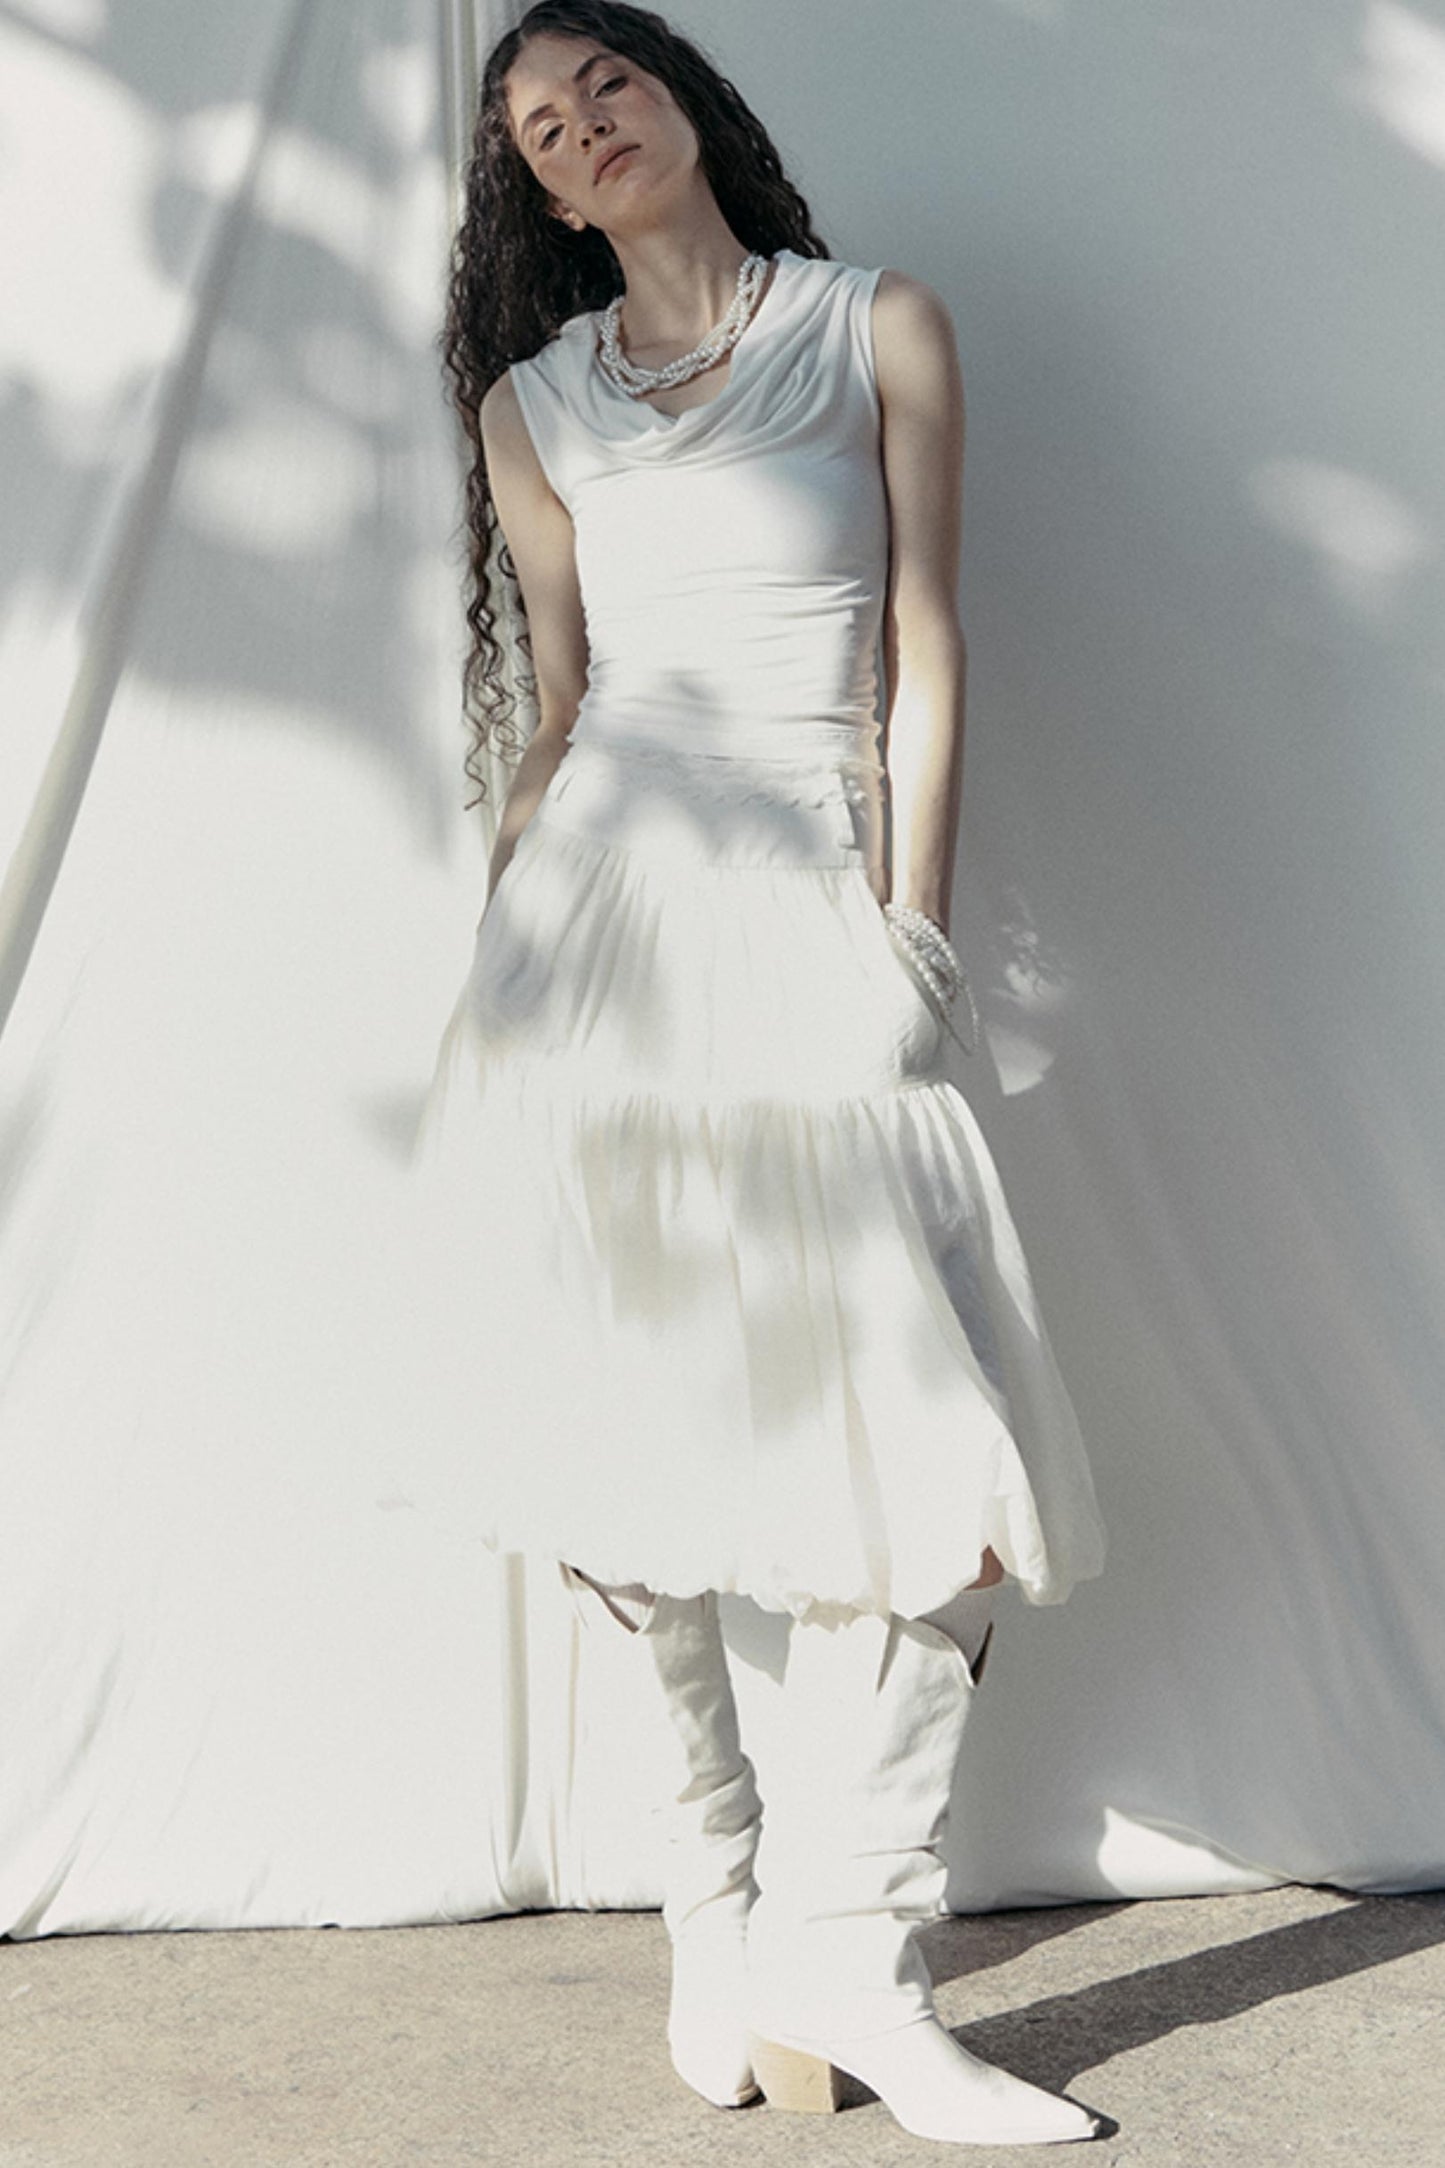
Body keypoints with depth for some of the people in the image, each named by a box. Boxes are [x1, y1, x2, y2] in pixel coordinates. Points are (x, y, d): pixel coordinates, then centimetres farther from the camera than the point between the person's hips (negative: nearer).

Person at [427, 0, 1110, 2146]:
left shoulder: (882, 332, 14)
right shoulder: (534, 403, 18)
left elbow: (924, 652, 6)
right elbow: (553, 709, 16)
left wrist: (912, 922, -3)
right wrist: (505, 955, 9)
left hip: (817, 898, -1)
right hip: (603, 899, 1)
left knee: (931, 1439, -11)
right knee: (642, 1404, -2)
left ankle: (837, 1952, -1)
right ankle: (725, 1907, 13)